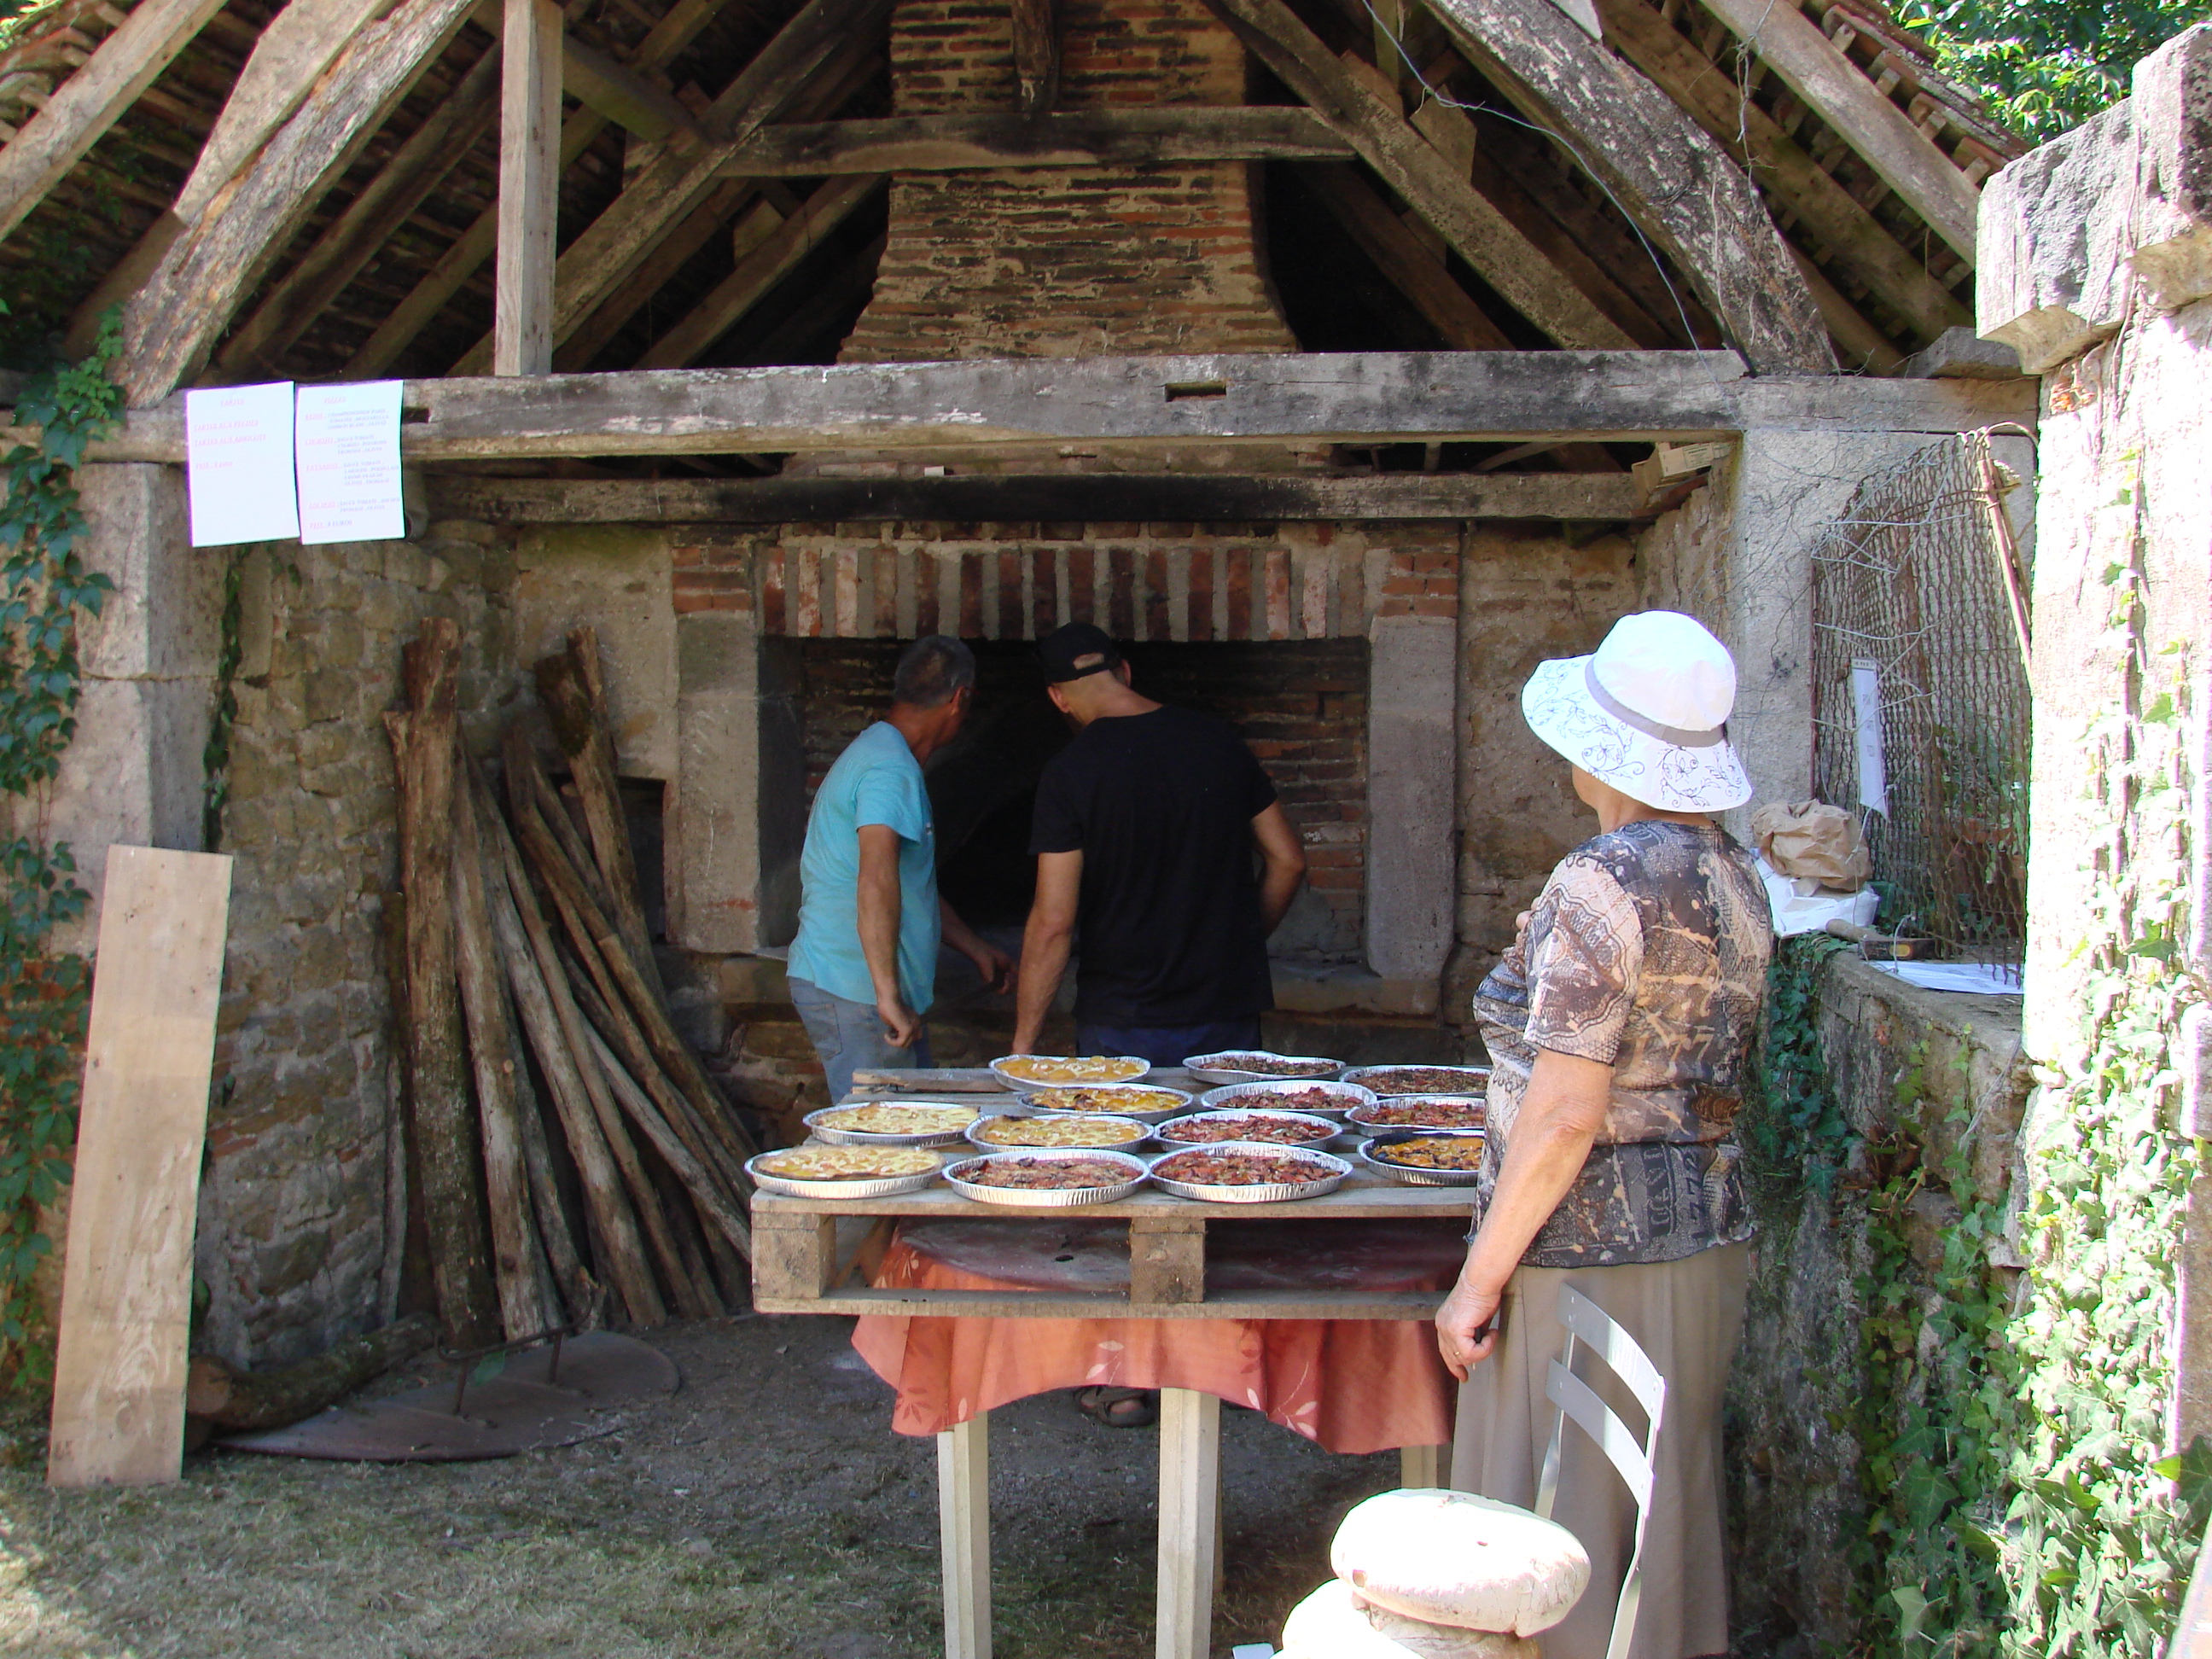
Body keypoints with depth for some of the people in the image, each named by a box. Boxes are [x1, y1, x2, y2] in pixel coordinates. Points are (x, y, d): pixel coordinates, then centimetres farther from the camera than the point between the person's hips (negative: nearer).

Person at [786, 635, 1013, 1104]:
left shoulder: (874, 751, 19)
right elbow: (876, 879, -31)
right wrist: (888, 995, -33)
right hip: (856, 993, -10)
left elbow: (913, 884, 29)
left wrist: (975, 949, 30)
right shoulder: (891, 768, -16)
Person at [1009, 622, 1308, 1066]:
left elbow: (1053, 924, -13)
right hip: (1230, 1013, 4)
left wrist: (1023, 1044, -6)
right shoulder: (1219, 741, 2)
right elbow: (1288, 861, 8)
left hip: (1122, 1021, -4)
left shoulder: (1070, 771, -11)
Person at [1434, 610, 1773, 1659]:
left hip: (1589, 1249, -9)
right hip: (1706, 1233, 9)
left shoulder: (1606, 879, -19)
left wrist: (1480, 1279, -15)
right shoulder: (1736, 879, 7)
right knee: (1663, 1523, 21)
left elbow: (1567, 1115, -21)